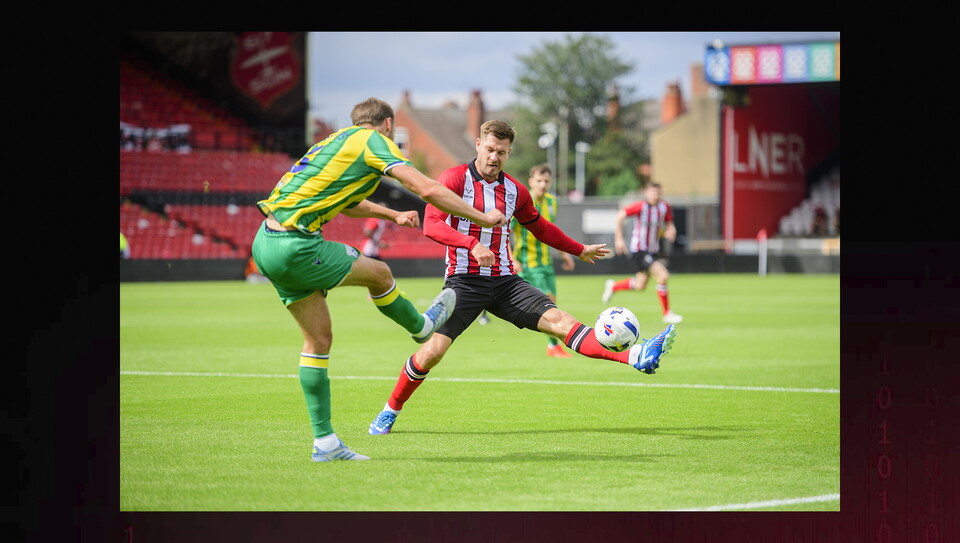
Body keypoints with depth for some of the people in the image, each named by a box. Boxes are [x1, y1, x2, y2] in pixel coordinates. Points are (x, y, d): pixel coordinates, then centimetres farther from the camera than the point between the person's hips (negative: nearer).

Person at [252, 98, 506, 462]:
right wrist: (482, 217, -1)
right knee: (379, 273, 12)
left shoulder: (338, 139, 23)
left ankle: (324, 441, 14)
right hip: (295, 246, -9)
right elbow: (427, 190, -11)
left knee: (319, 338, 13)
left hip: (265, 243, 9)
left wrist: (392, 214, 49)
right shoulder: (374, 140, -3)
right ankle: (422, 327, 40)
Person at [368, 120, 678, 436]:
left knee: (558, 320, -13)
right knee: (433, 350, -15)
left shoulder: (515, 191, 12)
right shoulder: (455, 179, -4)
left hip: (504, 281, 4)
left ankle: (637, 357, -31)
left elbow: (541, 228, 30)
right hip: (464, 280, -4)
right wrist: (473, 244, -29)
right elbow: (431, 225, -16)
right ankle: (390, 411, 8)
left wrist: (580, 251, 35)